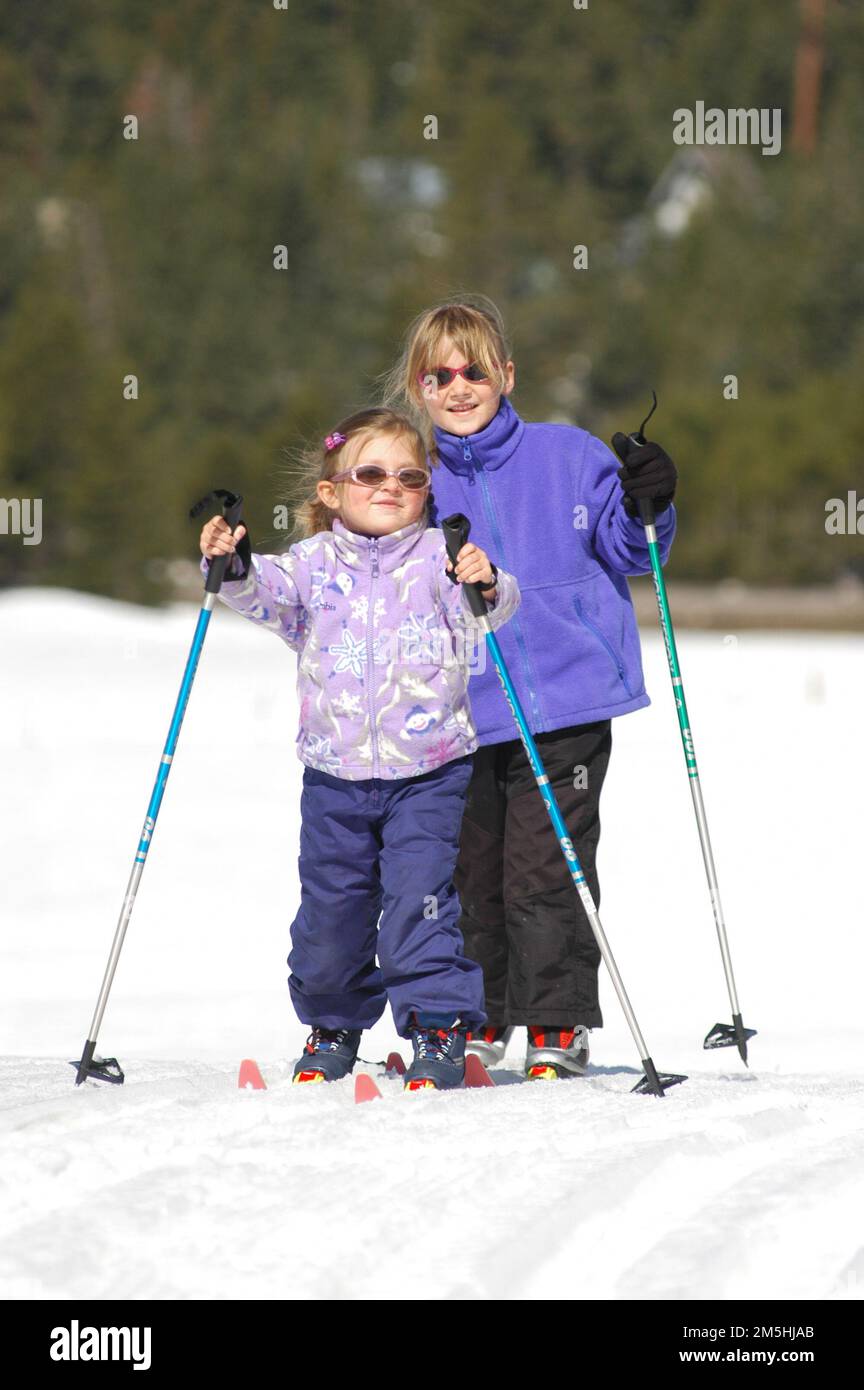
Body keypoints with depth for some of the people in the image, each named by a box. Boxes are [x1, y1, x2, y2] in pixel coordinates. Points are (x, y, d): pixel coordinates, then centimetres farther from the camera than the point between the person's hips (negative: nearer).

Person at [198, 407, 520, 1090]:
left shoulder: (439, 555, -1)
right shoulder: (316, 562, 5)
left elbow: (492, 611, -14)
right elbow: (270, 591, -10)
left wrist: (486, 586, -37)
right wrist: (235, 567, -32)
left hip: (429, 771, -3)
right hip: (336, 774, 3)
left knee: (419, 899, -11)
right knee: (330, 909, 9)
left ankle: (439, 1023, 0)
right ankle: (332, 1025, 29)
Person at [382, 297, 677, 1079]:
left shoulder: (568, 457, 2)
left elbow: (626, 549, 8)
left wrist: (647, 507, -10)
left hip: (566, 706, -3)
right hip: (464, 715, 4)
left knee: (544, 870, -6)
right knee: (468, 872, 10)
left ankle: (558, 1022, 5)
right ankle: (476, 1020, 24)